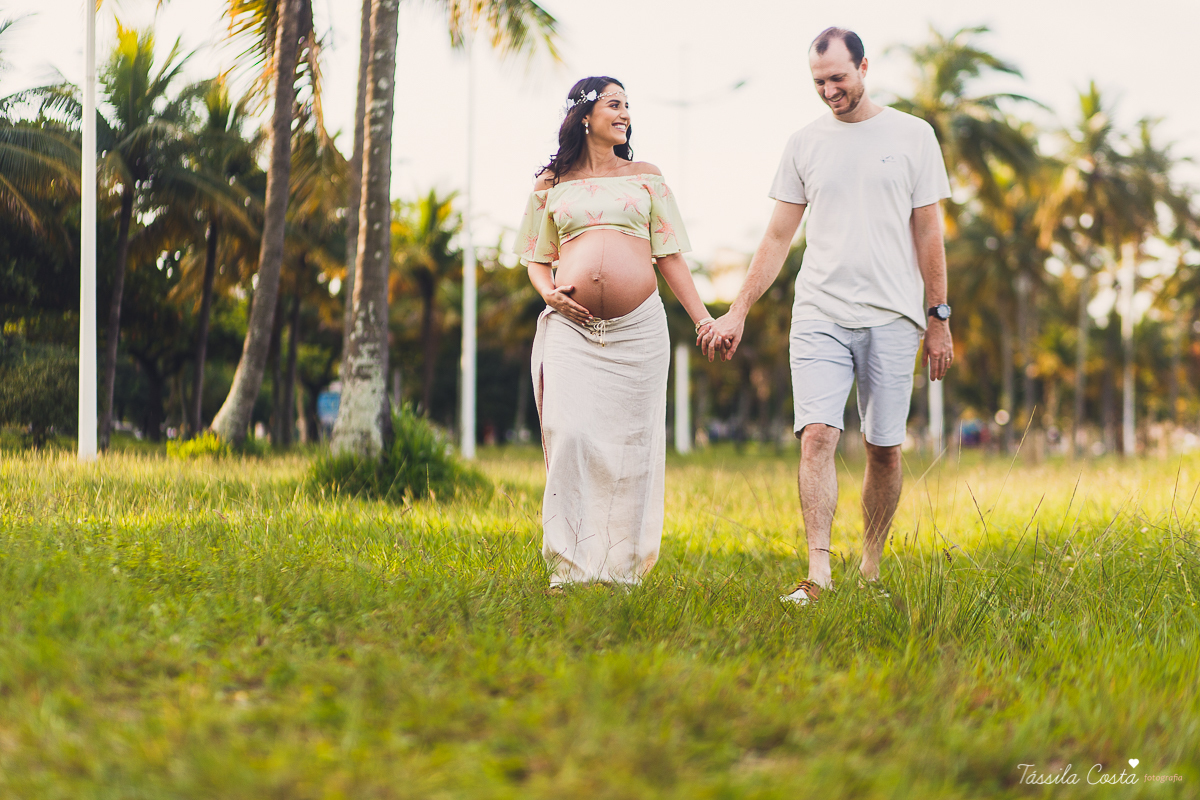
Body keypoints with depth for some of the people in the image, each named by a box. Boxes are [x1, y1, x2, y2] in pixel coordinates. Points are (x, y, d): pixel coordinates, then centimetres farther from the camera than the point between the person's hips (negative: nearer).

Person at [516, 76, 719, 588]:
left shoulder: (645, 177, 15)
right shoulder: (552, 184, 13)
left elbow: (669, 255, 13)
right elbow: (536, 259, 18)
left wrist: (702, 318, 5)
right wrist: (549, 291, -4)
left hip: (637, 329, 1)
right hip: (571, 327, -1)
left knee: (629, 442, 0)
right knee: (571, 435, -13)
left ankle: (622, 568, 7)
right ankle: (569, 565, -6)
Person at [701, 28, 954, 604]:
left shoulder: (912, 136, 5)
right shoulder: (804, 144, 9)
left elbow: (928, 234, 7)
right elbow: (777, 238, 12)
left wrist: (938, 320, 5)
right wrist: (737, 312, 6)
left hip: (891, 318, -1)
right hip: (819, 315, 1)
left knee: (883, 448, 3)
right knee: (817, 436, -14)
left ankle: (871, 567, 17)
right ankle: (818, 571, -18)